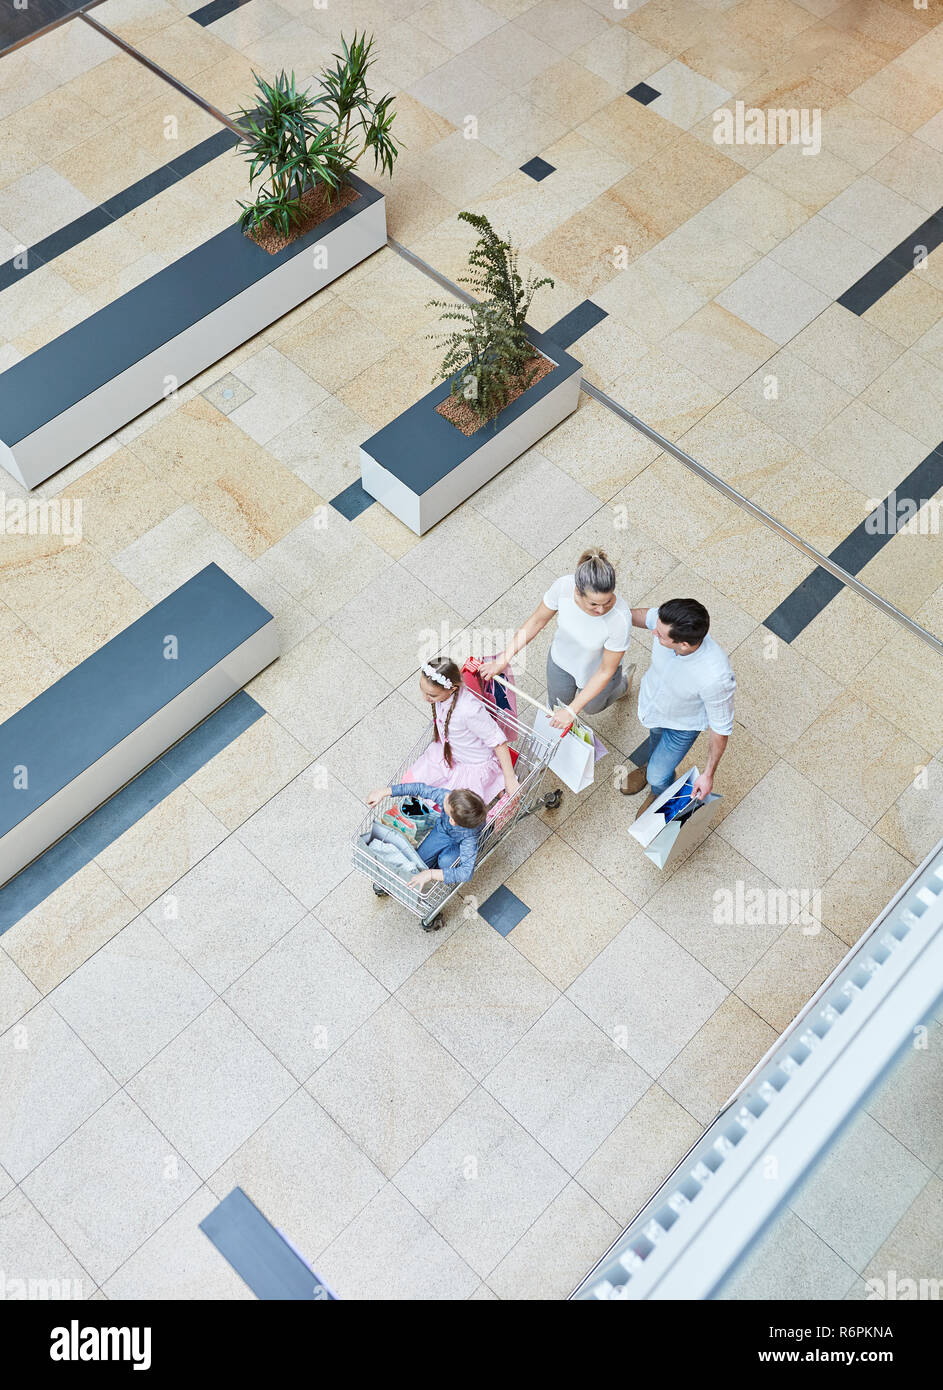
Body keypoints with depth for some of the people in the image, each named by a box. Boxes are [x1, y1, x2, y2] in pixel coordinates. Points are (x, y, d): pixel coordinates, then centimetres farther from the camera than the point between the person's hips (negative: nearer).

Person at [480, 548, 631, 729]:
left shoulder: (620, 618, -43)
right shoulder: (562, 586, -35)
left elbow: (606, 671, -27)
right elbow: (537, 621, -14)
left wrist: (572, 710, -25)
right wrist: (504, 659, -12)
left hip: (595, 672, -2)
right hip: (561, 660, 2)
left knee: (591, 707, 32)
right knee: (557, 708, 30)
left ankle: (622, 684, 64)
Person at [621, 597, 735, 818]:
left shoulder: (715, 678, -48)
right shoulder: (668, 621, -36)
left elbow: (721, 727, -28)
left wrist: (708, 774, -19)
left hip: (683, 724, -4)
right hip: (651, 698, 4)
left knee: (658, 777, 16)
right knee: (656, 735, 35)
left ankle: (661, 795, 54)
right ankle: (652, 765, 70)